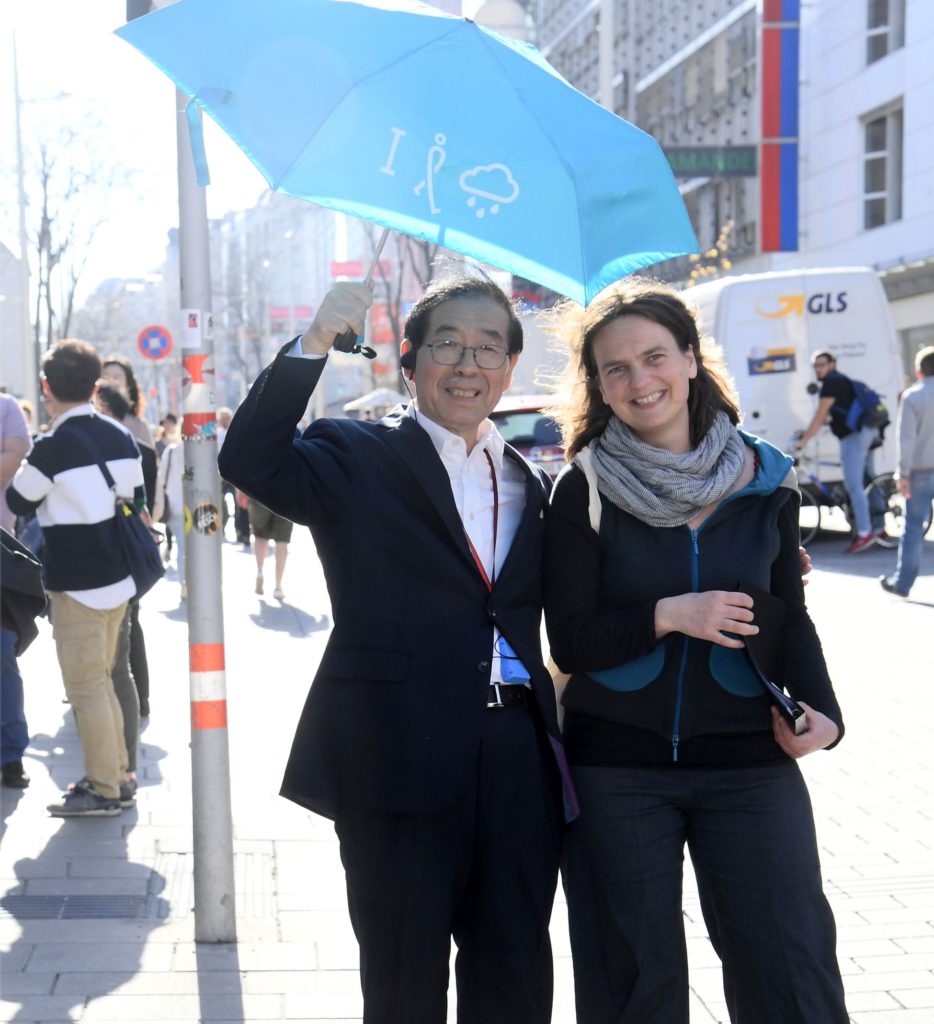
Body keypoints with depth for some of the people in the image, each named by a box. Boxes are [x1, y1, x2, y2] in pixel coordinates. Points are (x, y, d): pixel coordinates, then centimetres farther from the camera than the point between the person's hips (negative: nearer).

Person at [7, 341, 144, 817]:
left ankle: (103, 790, 4)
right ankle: (116, 776, 23)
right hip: (118, 579, 7)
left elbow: (18, 501, -1)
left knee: (85, 688, 0)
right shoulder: (121, 437, 3)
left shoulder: (52, 447, -16)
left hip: (77, 586, -7)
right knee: (101, 681, 18)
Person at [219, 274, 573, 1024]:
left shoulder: (528, 482, 13)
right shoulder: (357, 460, -2)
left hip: (518, 757, 5)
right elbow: (250, 462, -19)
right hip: (400, 759, -4)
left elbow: (539, 611, 15)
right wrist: (314, 344, -26)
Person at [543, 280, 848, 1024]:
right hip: (615, 770, -1)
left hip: (749, 763, 1)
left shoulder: (763, 481, 2)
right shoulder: (583, 493, -4)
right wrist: (669, 615, -20)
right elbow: (570, 641, -6)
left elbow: (789, 618, 7)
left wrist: (818, 709, -10)